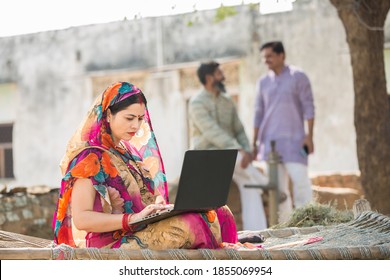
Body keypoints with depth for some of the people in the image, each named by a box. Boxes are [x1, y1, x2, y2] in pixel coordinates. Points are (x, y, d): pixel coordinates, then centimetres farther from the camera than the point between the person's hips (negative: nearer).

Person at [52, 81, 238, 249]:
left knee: (220, 214, -12)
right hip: (108, 242, -8)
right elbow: (80, 219, -14)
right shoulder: (90, 157, -5)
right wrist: (132, 218, -25)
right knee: (187, 225, -33)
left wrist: (157, 207, -3)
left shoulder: (125, 154, 22)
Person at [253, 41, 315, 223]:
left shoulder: (298, 77, -1)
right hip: (270, 140, 4)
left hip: (294, 139, -4)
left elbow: (308, 107, -5)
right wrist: (254, 143, 9)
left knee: (300, 180, -13)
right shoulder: (263, 82, 11)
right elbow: (259, 114, 13)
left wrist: (309, 135, -14)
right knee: (277, 186, 2)